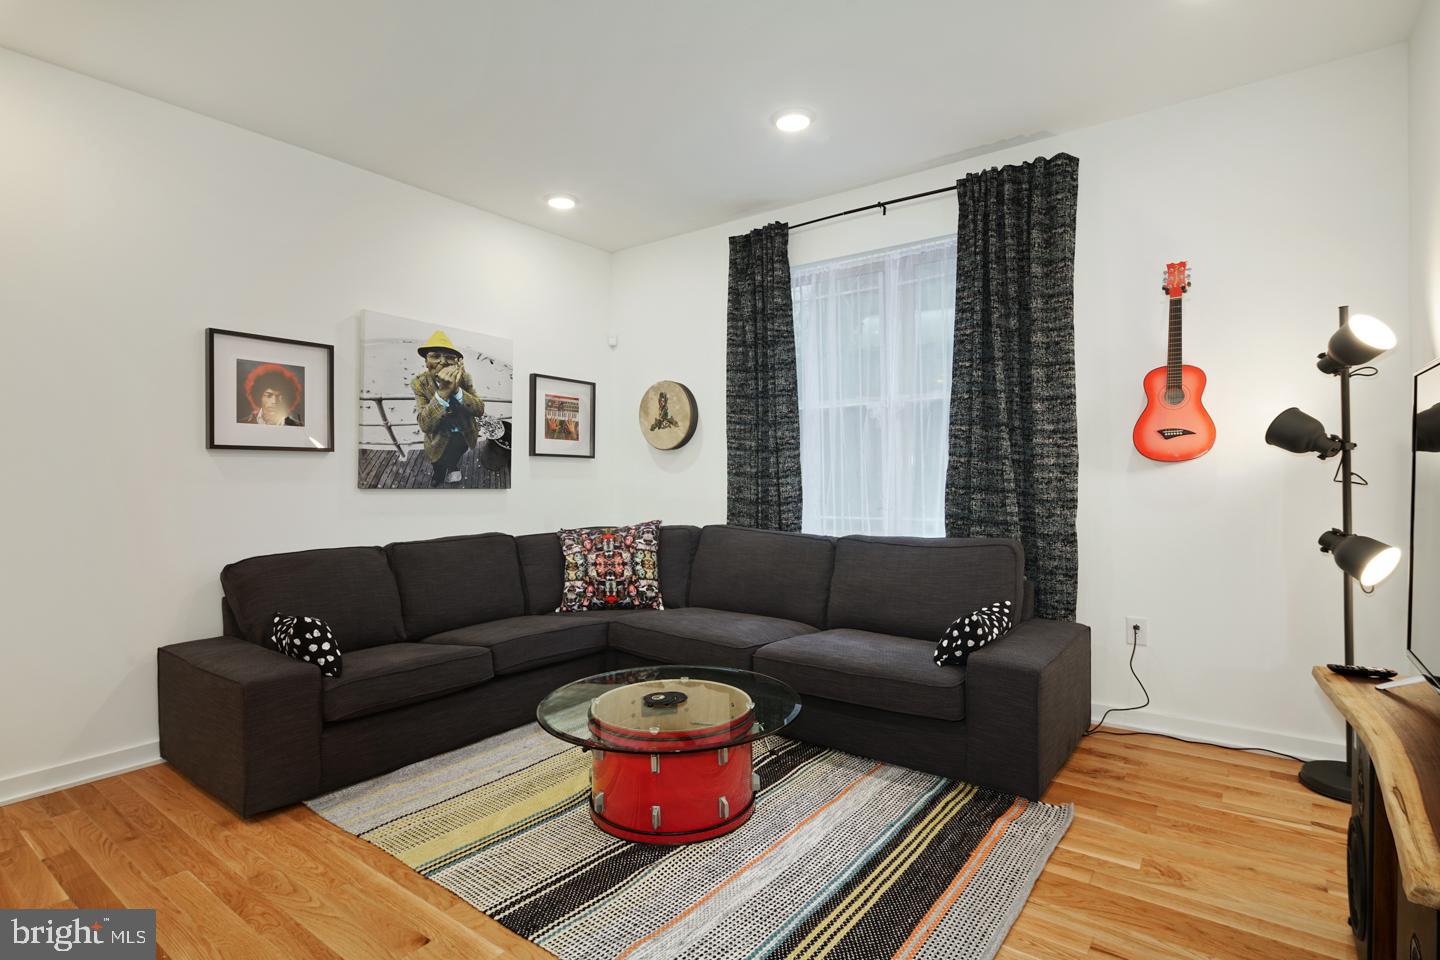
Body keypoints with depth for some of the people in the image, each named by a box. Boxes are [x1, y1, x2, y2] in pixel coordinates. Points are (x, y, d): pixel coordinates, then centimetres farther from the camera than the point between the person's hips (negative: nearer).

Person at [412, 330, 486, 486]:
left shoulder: (464, 378, -16)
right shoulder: (419, 383, -22)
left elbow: (480, 410, -23)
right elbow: (425, 425, -31)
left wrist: (456, 389, -41)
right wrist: (443, 391, -46)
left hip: (465, 435, 2)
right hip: (439, 441, -2)